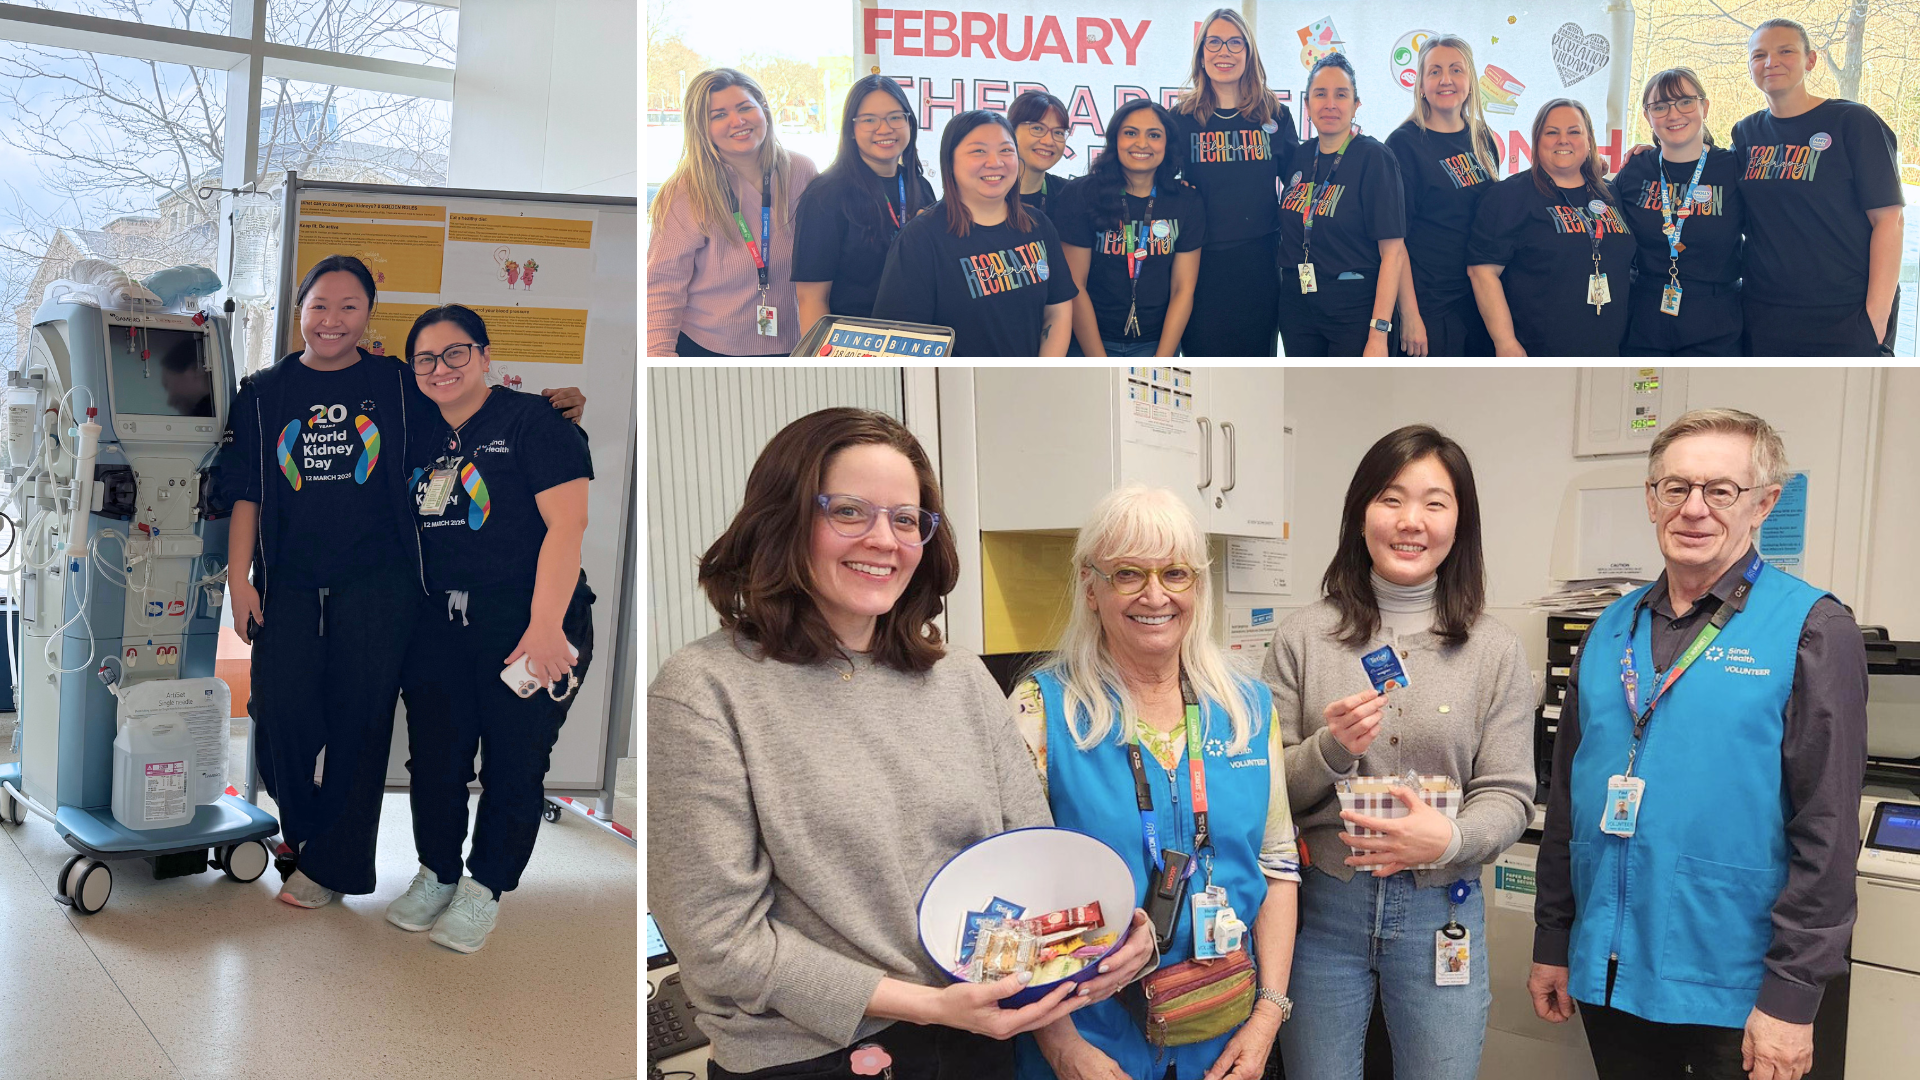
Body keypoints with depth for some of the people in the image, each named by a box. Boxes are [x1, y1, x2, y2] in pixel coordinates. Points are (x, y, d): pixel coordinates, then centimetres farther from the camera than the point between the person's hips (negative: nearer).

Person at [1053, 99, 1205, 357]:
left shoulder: (1187, 202, 1)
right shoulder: (1081, 195, -7)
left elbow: (1183, 289, 0)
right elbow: (1075, 286, -9)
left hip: (1157, 343, 2)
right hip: (1091, 344, -2)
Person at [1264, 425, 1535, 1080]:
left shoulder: (1495, 650, -1)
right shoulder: (1304, 638, -3)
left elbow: (1507, 795, -2)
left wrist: (1450, 839, -22)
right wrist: (1330, 750, -20)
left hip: (1440, 913, 0)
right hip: (1320, 908, 0)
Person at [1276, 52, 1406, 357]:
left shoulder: (1374, 158, -9)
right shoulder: (1300, 158, 6)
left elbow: (1393, 252, -15)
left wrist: (1379, 333, -21)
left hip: (1354, 312, -5)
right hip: (1297, 307, 5)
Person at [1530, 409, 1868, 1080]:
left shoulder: (1813, 629, -8)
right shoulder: (1613, 630, 8)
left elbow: (1828, 829, -12)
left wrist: (1791, 994, -15)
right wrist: (1551, 943, 11)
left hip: (1731, 994, -5)